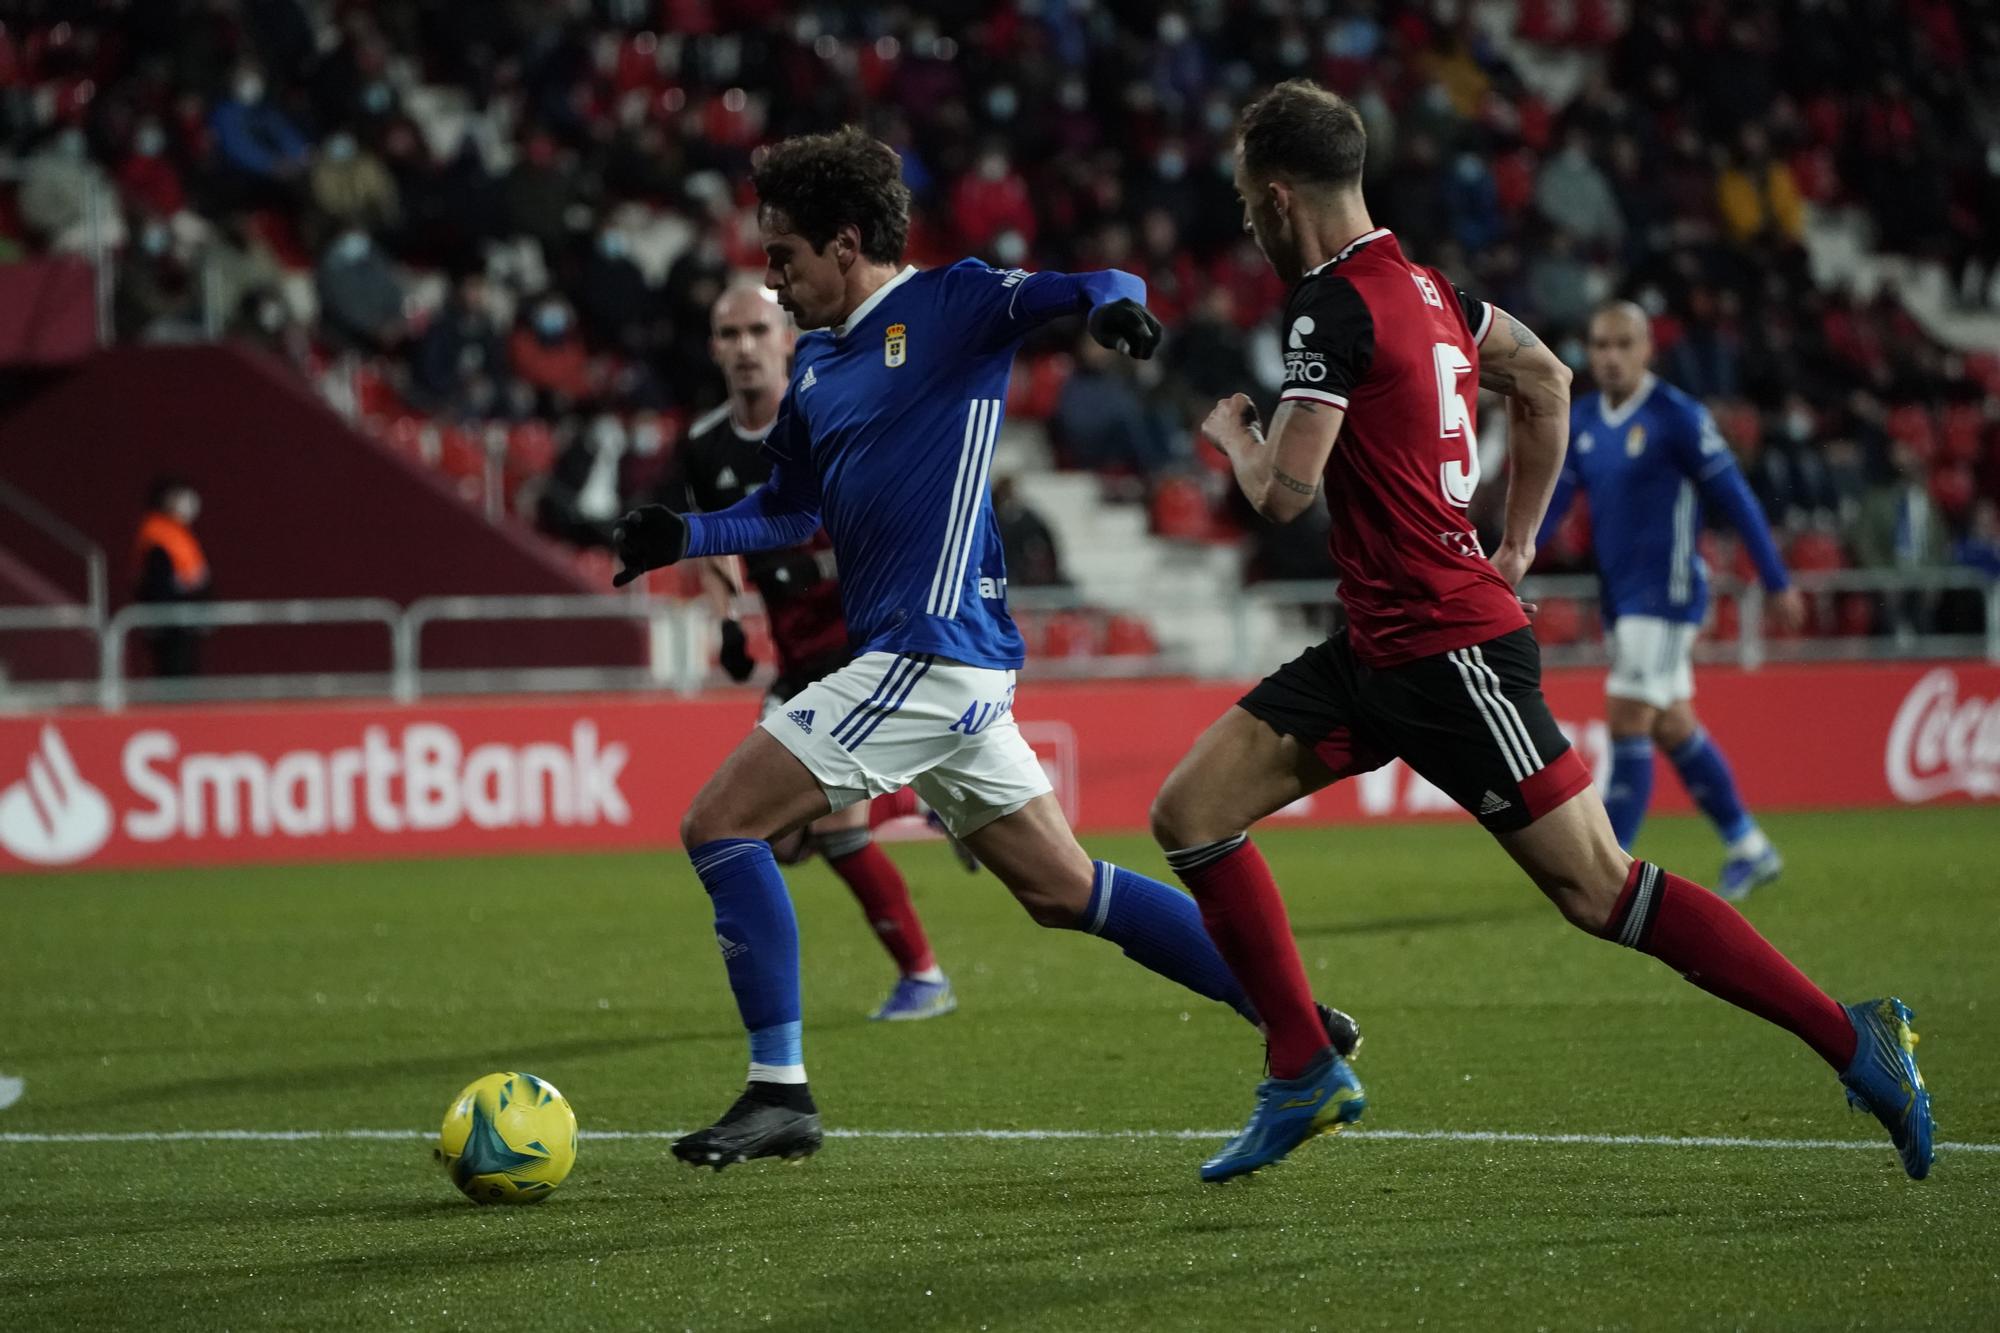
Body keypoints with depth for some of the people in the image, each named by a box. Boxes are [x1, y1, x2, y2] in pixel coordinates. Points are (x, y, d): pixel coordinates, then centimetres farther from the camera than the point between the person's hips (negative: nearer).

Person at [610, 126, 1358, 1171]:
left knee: (718, 824, -10)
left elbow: (1087, 286, -16)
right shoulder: (815, 360, 19)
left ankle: (780, 1092, -6)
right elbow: (792, 508, 30)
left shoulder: (951, 303, -5)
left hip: (937, 649, -9)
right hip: (914, 661, 9)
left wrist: (1114, 302, -39)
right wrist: (684, 536, 14)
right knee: (1061, 892, 12)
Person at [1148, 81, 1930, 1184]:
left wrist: (1232, 430, 2)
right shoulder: (1420, 284, 12)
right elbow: (1546, 380, 25)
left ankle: (1853, 1040, -3)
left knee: (1598, 890, -8)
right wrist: (1518, 539, 26)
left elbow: (1283, 490, -20)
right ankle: (1306, 1075, 9)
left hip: (1449, 649, -10)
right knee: (1189, 812, 5)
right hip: (1380, 648, 10)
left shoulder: (1332, 307, -16)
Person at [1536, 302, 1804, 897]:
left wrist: (1778, 583, -8)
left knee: (1628, 722, -13)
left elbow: (1735, 497, -9)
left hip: (1667, 595, -7)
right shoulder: (1580, 422, 8)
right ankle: (1749, 849, 26)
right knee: (1672, 729, 13)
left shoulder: (1678, 417, -11)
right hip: (1621, 598, 7)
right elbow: (1550, 505, 8)